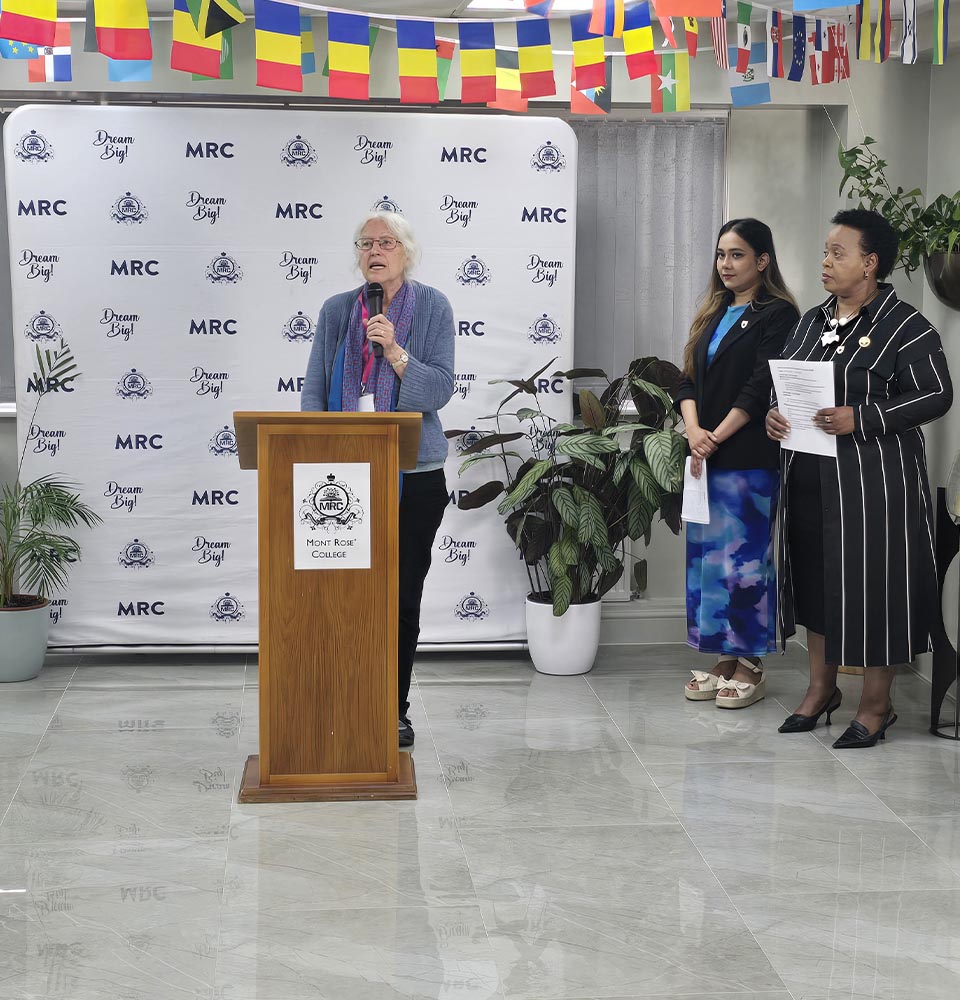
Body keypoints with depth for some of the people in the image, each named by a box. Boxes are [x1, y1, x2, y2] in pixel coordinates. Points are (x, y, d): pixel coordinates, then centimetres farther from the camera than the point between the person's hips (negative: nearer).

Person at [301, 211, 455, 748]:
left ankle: (395, 710, 18)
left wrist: (395, 351, -21)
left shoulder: (433, 307, -1)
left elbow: (440, 390, -8)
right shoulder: (336, 310, 6)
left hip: (415, 476, -1)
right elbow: (313, 392, 8)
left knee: (403, 597, 5)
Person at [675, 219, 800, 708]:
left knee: (745, 560, -3)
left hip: (749, 460, -7)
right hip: (705, 459, 7)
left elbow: (760, 388, -12)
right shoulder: (713, 314, 16)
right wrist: (694, 431, -8)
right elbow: (689, 380, 9)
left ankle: (750, 667, 6)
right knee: (705, 557, 8)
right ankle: (724, 660, 18)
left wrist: (717, 438, -15)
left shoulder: (777, 315, -4)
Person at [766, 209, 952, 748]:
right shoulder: (812, 321, 12)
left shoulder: (904, 326, -9)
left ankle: (877, 703, 11)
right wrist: (775, 413, -2)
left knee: (872, 582, -3)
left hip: (874, 479, -7)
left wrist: (861, 418, -21)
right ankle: (822, 687, 27)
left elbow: (936, 394, -13)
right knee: (815, 577, 13)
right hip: (810, 476, 7)